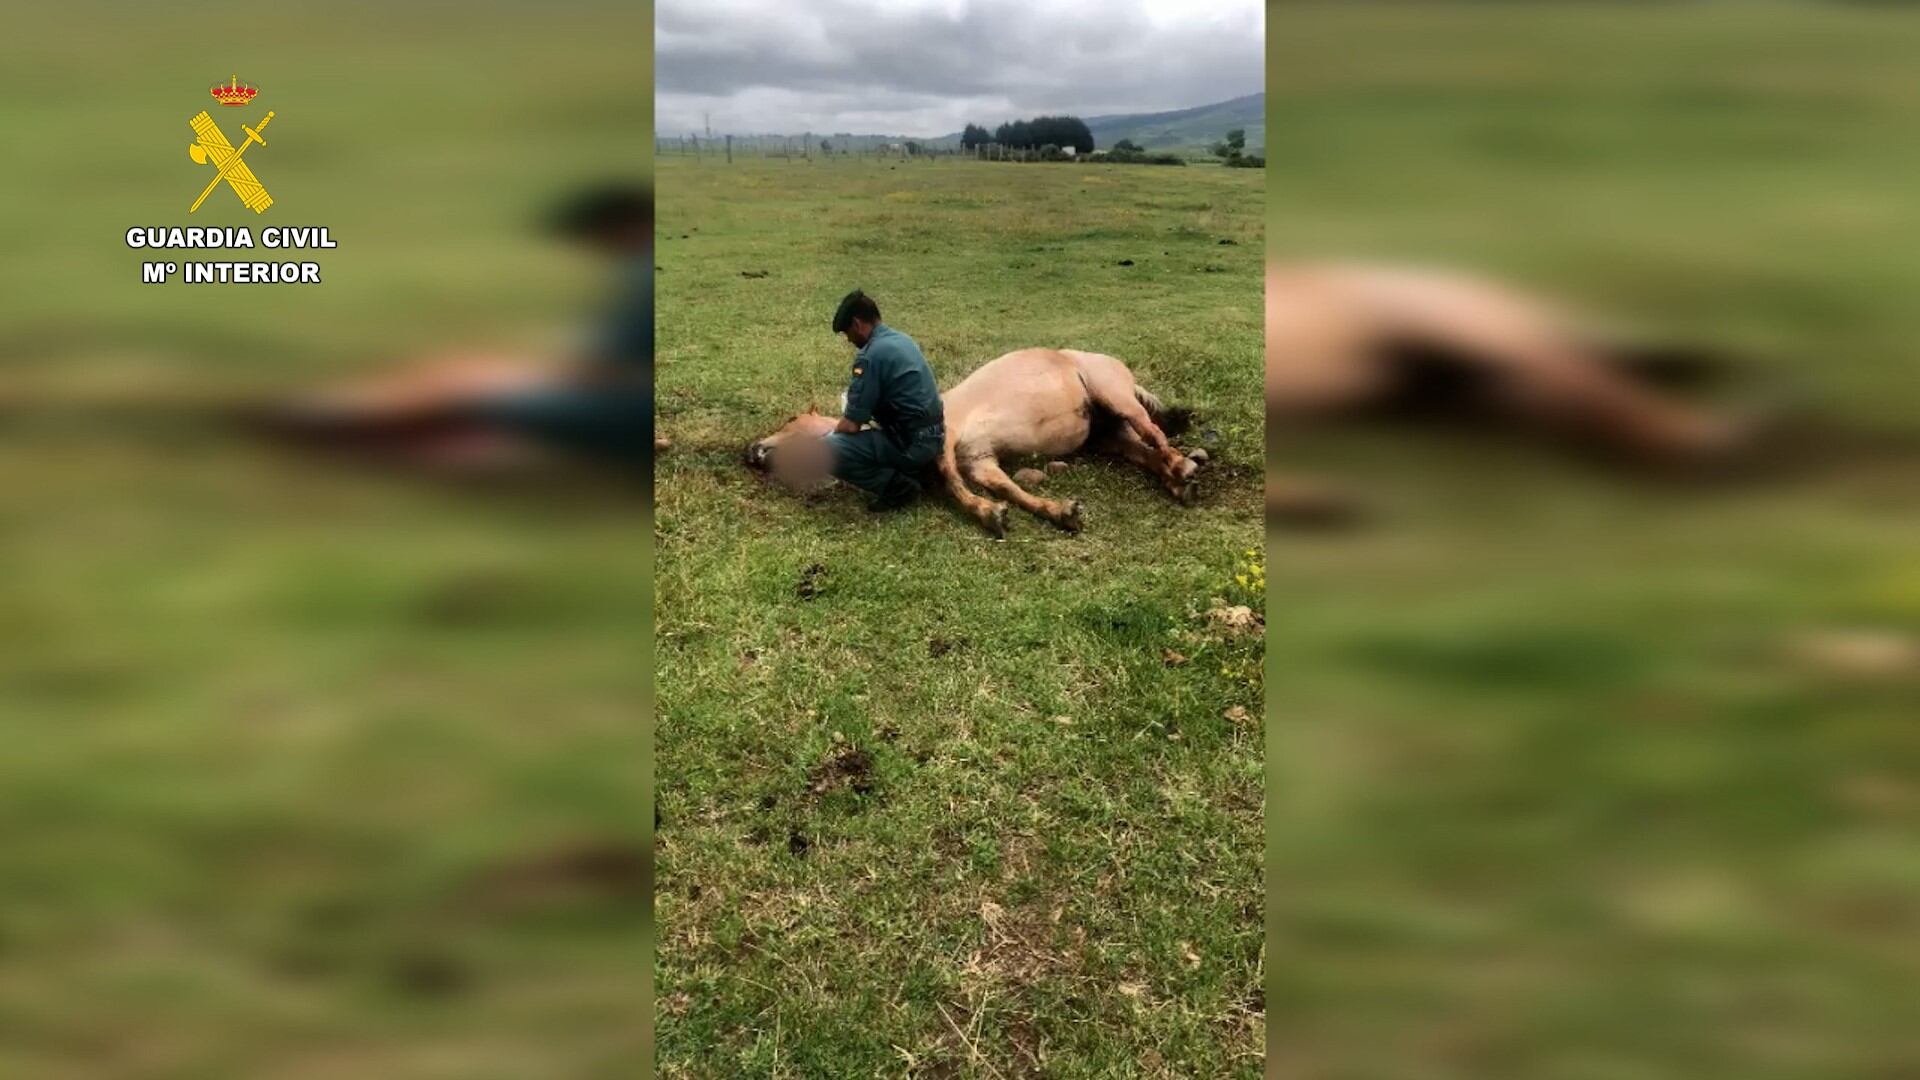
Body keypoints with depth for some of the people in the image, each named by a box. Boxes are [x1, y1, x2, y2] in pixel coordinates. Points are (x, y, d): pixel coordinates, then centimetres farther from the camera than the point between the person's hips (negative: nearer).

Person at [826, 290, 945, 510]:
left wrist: (833, 434, 6)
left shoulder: (870, 356, -17)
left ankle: (896, 485, -8)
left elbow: (851, 425, -15)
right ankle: (914, 469, 16)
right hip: (933, 437, 10)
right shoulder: (901, 339, 12)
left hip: (910, 444, -10)